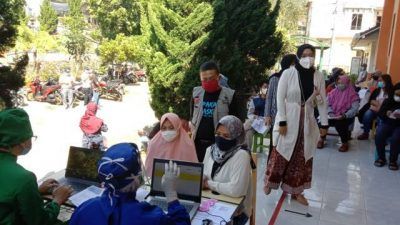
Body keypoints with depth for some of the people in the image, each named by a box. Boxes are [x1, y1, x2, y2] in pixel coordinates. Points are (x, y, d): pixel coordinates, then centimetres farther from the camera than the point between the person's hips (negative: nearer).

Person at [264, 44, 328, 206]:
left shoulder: (318, 76, 1)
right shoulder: (288, 73, -10)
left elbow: (322, 101, 6)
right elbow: (280, 98, -10)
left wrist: (324, 124, 4)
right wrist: (281, 122, -15)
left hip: (307, 121, 4)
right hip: (288, 120, -3)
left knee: (302, 158, 10)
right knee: (280, 154, 5)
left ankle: (296, 191, 24)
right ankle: (269, 182, 27)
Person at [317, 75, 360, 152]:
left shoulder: (352, 95, -4)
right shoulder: (333, 92, 9)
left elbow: (354, 109, -12)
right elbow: (327, 104, 8)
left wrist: (344, 115, -25)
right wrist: (330, 112, -11)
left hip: (346, 117, -4)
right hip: (332, 116, 4)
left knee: (339, 124, -35)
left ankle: (345, 143, -11)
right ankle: (322, 139, 0)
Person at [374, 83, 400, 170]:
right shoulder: (388, 100, 8)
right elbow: (380, 114, 1)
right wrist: (386, 114, -21)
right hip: (387, 123, 2)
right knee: (378, 136, -26)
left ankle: (393, 160, -13)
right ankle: (381, 158, -8)